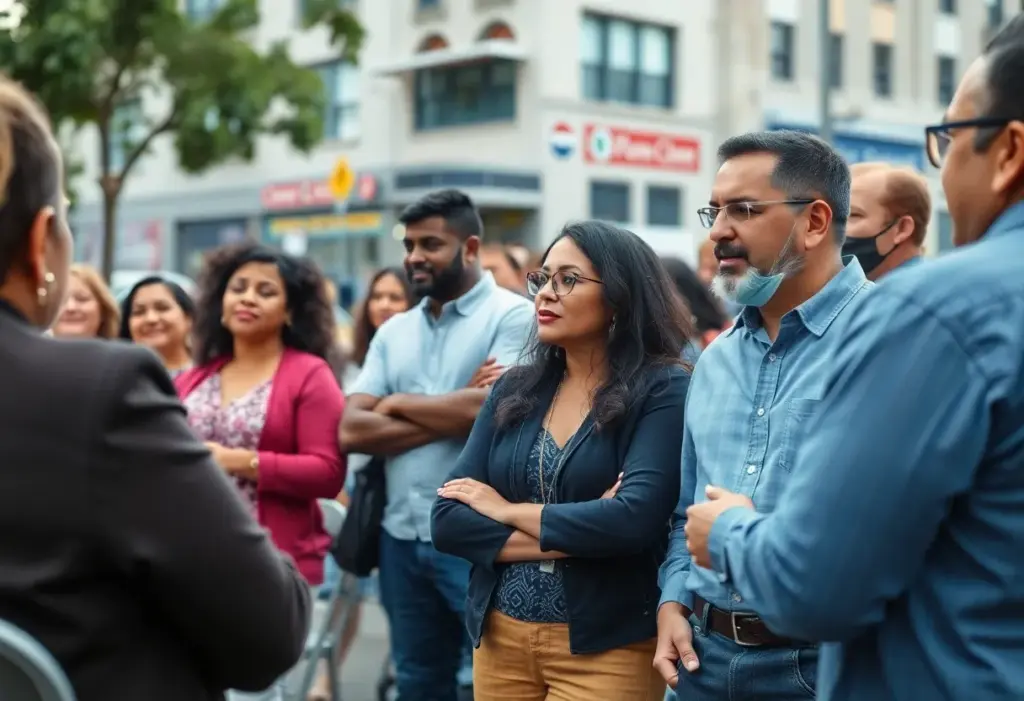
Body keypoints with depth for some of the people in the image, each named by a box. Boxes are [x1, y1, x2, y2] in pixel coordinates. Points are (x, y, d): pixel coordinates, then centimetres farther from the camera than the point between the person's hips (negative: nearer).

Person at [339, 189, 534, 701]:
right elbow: (352, 430, 0)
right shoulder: (393, 332, 11)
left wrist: (400, 402, -4)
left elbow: (492, 409, -20)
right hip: (402, 537, 6)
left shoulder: (513, 315, -6)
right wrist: (452, 415, -12)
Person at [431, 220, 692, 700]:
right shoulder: (514, 390, 4)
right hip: (500, 639, 5)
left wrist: (509, 511, -10)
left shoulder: (663, 390, -9)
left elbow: (635, 519, -23)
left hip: (606, 647, -4)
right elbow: (448, 521, -2)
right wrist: (580, 537, -15)